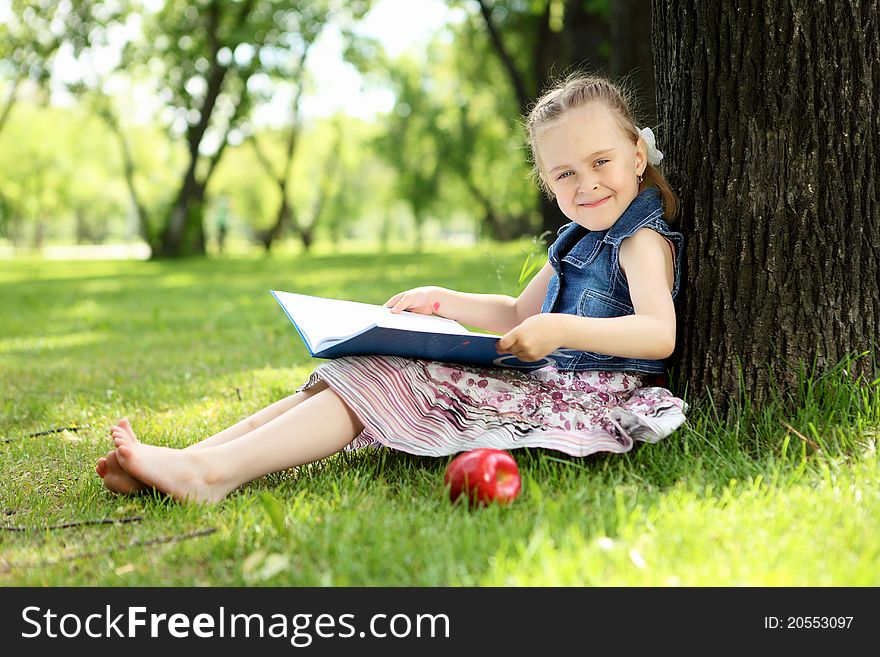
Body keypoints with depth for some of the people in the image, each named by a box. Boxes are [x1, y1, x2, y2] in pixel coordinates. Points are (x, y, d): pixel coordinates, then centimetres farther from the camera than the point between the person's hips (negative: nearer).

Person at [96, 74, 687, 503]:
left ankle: (215, 470, -29)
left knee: (385, 382, -21)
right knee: (363, 376, -3)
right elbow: (518, 315, 31)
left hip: (589, 398, -9)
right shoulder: (578, 242, 22)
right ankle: (192, 458, -14)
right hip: (544, 383, 9)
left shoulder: (642, 240, -7)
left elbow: (660, 334, -24)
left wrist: (563, 329, -36)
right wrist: (444, 302, 18)